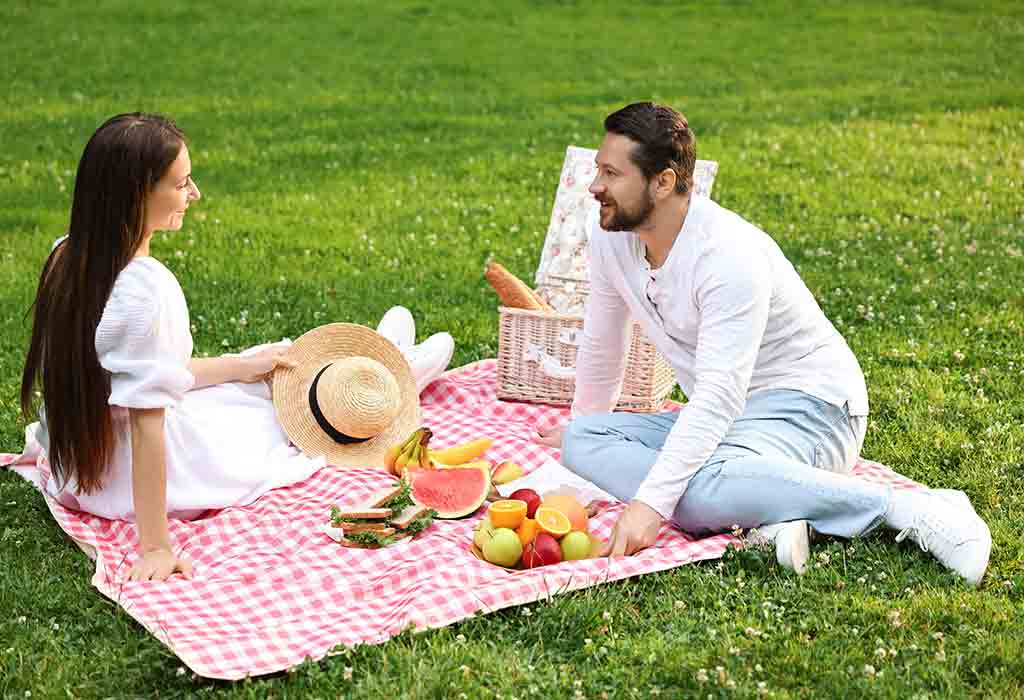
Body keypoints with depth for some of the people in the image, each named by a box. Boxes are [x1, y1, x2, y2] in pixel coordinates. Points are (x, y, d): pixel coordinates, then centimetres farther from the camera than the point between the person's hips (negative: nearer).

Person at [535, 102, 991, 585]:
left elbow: (719, 396, -32)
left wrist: (650, 503, -39)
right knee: (582, 440, -12)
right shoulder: (611, 236, -2)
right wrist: (582, 422, 29)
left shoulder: (729, 253, -26)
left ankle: (910, 510, -24)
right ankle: (770, 523, -24)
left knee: (698, 484, -39)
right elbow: (601, 343, 16)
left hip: (809, 407, -8)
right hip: (718, 415, 9)